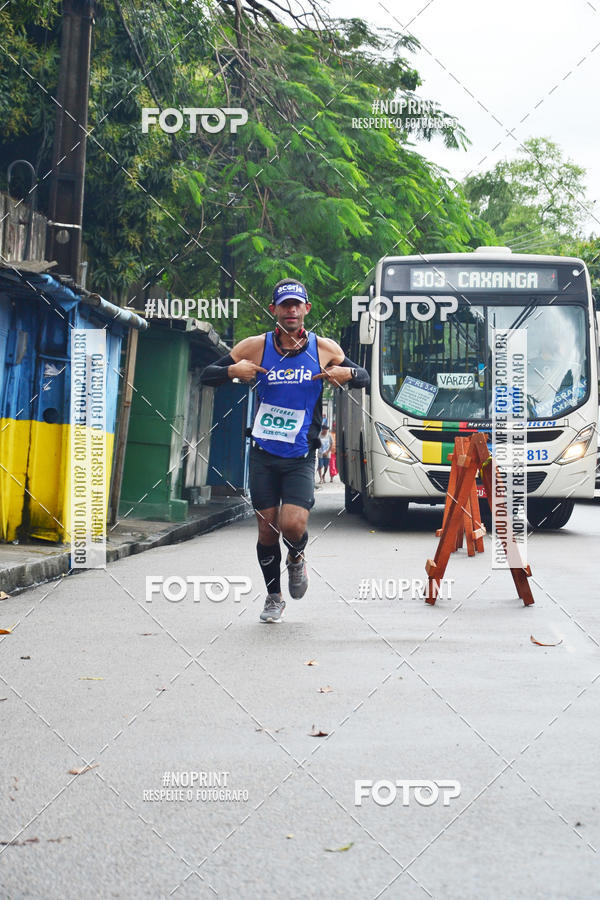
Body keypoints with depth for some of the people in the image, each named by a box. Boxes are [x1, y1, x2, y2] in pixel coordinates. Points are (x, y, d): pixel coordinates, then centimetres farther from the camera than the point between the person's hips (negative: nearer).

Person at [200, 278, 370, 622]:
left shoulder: (325, 349, 0)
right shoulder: (256, 346, -2)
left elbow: (364, 378, 12)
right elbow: (207, 375, 1)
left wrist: (348, 373, -12)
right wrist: (233, 371, -20)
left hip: (300, 457, -1)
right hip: (264, 454, 1)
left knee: (292, 525, -16)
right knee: (267, 530, 4)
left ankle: (297, 558, 21)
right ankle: (274, 597, 27)